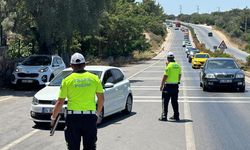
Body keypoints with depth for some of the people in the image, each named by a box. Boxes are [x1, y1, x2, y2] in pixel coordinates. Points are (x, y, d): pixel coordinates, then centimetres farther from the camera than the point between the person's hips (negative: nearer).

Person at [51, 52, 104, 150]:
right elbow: (101, 98, 7)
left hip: (73, 117, -1)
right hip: (90, 117, 1)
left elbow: (60, 102, -2)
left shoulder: (67, 80, -2)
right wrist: (98, 112, 22)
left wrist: (53, 117, 9)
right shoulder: (94, 78, 3)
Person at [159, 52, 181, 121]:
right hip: (175, 86, 6)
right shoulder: (178, 65, 6)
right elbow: (179, 76, 13)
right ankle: (176, 116, 19)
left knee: (165, 101, -1)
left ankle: (164, 116, -6)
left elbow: (165, 76, -15)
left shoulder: (168, 66, -14)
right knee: (175, 102, 14)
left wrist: (161, 85, -9)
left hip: (168, 85, -6)